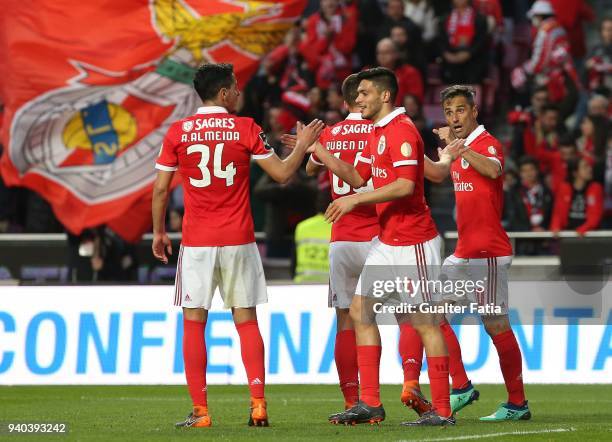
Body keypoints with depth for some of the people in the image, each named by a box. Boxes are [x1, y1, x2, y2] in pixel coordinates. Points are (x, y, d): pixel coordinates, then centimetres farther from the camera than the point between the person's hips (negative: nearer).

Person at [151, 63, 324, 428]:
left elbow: (161, 189, 2)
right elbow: (282, 173, 2)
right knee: (247, 321, 7)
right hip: (238, 241, 0)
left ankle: (200, 411, -2)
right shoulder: (246, 129, -2)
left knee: (194, 323, 3)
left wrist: (159, 232, 15)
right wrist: (303, 145, 19)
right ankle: (258, 405, -1)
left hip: (196, 244, 0)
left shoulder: (178, 133, 0)